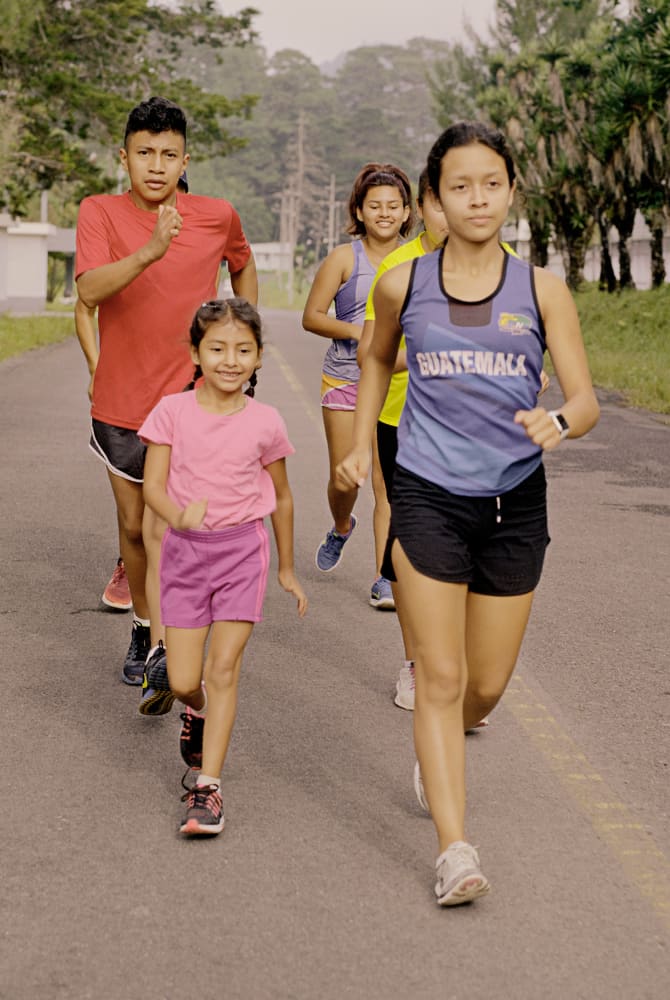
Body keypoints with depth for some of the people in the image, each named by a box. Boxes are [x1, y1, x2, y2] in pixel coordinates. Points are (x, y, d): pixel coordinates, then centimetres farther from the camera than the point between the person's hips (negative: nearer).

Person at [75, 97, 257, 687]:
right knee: (133, 527, 15)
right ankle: (144, 627, 35)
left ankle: (164, 654, -15)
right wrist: (151, 252, -39)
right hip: (119, 402, 2)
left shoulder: (218, 217, -3)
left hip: (187, 401, -2)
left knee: (161, 532, -14)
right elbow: (89, 290, -24)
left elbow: (244, 268, 20)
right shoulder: (100, 213, -6)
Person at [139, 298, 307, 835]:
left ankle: (208, 786, -1)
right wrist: (178, 515, -30)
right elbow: (153, 485, -7)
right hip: (185, 549, 1)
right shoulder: (173, 411, -4)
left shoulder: (265, 422, -3)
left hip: (243, 548, -1)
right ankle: (197, 714, 39)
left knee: (223, 668, -7)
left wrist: (287, 569, 17)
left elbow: (281, 497, 10)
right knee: (183, 682, 2)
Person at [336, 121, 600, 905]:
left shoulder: (541, 290, -1)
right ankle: (454, 848, -3)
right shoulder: (403, 284, 0)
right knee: (440, 677, -6)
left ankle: (433, 757, 44)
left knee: (487, 683, 12)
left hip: (515, 501, 1)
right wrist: (360, 444, 13)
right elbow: (377, 359, 21)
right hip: (428, 496, -1)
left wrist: (560, 422, -26)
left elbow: (587, 400, -4)